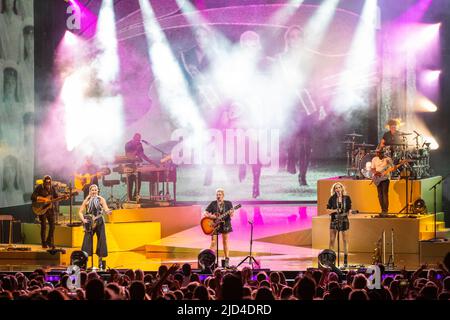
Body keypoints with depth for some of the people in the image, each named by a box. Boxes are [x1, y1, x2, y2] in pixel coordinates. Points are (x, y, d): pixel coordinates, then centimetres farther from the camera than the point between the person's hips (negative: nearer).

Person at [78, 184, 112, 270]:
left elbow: (105, 209, -10)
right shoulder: (87, 201, 5)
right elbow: (80, 212, 5)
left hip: (99, 222, 0)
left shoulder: (101, 199, 3)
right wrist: (83, 219, -13)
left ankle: (100, 263, 12)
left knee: (101, 241, 1)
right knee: (87, 241, -6)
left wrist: (107, 211, -34)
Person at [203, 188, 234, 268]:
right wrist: (210, 216, -16)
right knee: (213, 243, -6)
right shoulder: (213, 204, 4)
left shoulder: (228, 203, 3)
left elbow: (232, 215, -4)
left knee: (225, 242, 2)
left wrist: (231, 213, -27)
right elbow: (205, 213, 4)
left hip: (225, 225, 0)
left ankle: (227, 261, 5)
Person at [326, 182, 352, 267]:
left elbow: (349, 209, 8)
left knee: (345, 240, 2)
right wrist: (335, 210, -14)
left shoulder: (347, 198, 2)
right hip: (334, 220, 0)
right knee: (332, 240, 0)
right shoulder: (332, 198, 0)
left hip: (344, 220, 0)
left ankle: (345, 260, 7)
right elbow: (328, 210, 2)